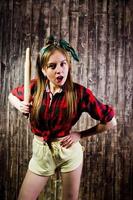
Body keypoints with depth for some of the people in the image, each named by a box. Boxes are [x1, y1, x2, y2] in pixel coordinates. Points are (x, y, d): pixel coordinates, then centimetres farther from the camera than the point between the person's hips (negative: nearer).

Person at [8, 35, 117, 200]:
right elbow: (12, 95, 10)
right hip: (41, 152, 2)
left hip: (69, 151, -2)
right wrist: (20, 106, -11)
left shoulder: (80, 93, -19)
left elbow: (110, 121, -10)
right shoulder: (35, 87, -12)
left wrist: (80, 134, -11)